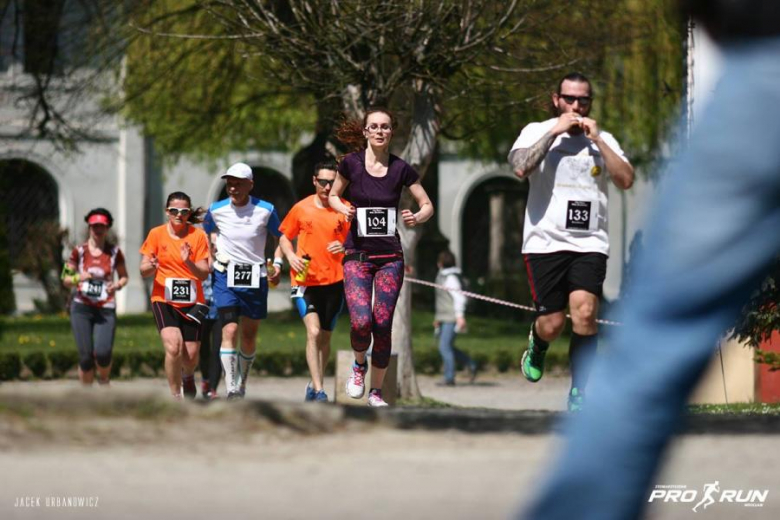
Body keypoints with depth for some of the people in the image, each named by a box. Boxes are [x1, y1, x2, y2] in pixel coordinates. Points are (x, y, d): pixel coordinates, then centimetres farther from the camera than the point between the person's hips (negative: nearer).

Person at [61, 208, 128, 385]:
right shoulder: (79, 251, 1)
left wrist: (118, 285, -10)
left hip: (106, 309, 0)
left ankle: (104, 381, 16)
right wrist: (78, 278, -17)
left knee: (103, 353, -16)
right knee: (86, 356, -6)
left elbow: (124, 276, 13)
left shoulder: (114, 252, 2)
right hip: (82, 308, 0)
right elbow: (66, 280, 5)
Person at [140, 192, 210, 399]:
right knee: (173, 347, -23)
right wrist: (151, 267, -23)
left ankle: (188, 376, 38)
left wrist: (189, 262, -23)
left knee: (191, 355, 1)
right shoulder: (156, 234, 1)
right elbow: (143, 271, 0)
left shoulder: (198, 236, 0)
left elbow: (204, 273, -3)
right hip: (164, 300, -1)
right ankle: (175, 397, -11)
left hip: (192, 302, 1)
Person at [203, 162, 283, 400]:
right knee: (230, 331, -16)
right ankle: (231, 390, -20)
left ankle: (242, 386, 24)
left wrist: (278, 265, 0)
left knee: (249, 336, 8)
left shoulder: (265, 210, -3)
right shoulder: (216, 210, -1)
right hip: (226, 276, -1)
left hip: (255, 278, 1)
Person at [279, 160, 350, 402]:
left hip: (335, 282, 1)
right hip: (306, 280, -1)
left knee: (325, 337, 10)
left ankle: (314, 386, 28)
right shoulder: (301, 208, 2)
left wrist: (345, 248, -14)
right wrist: (291, 256, -4)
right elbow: (285, 237, 14)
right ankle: (319, 391, -19)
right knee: (313, 332, -17)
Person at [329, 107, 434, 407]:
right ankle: (359, 365, 13)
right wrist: (344, 209, -9)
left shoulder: (400, 169, -1)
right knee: (361, 321, -19)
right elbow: (333, 196, 13)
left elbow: (427, 205, 8)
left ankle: (376, 391, 13)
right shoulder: (351, 163, -2)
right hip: (357, 255, -1)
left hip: (390, 257, 1)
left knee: (383, 325, -2)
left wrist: (416, 218, -14)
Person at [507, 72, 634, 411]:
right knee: (552, 324, -6)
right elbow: (520, 167, -15)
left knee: (584, 312, -18)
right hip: (545, 241, -1)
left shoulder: (603, 139, 13)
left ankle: (579, 395, -10)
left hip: (590, 243, 1)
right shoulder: (537, 132, 5)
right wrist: (554, 132, -13)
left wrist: (596, 139, -6)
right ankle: (537, 344, 32)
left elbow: (626, 180, -2)